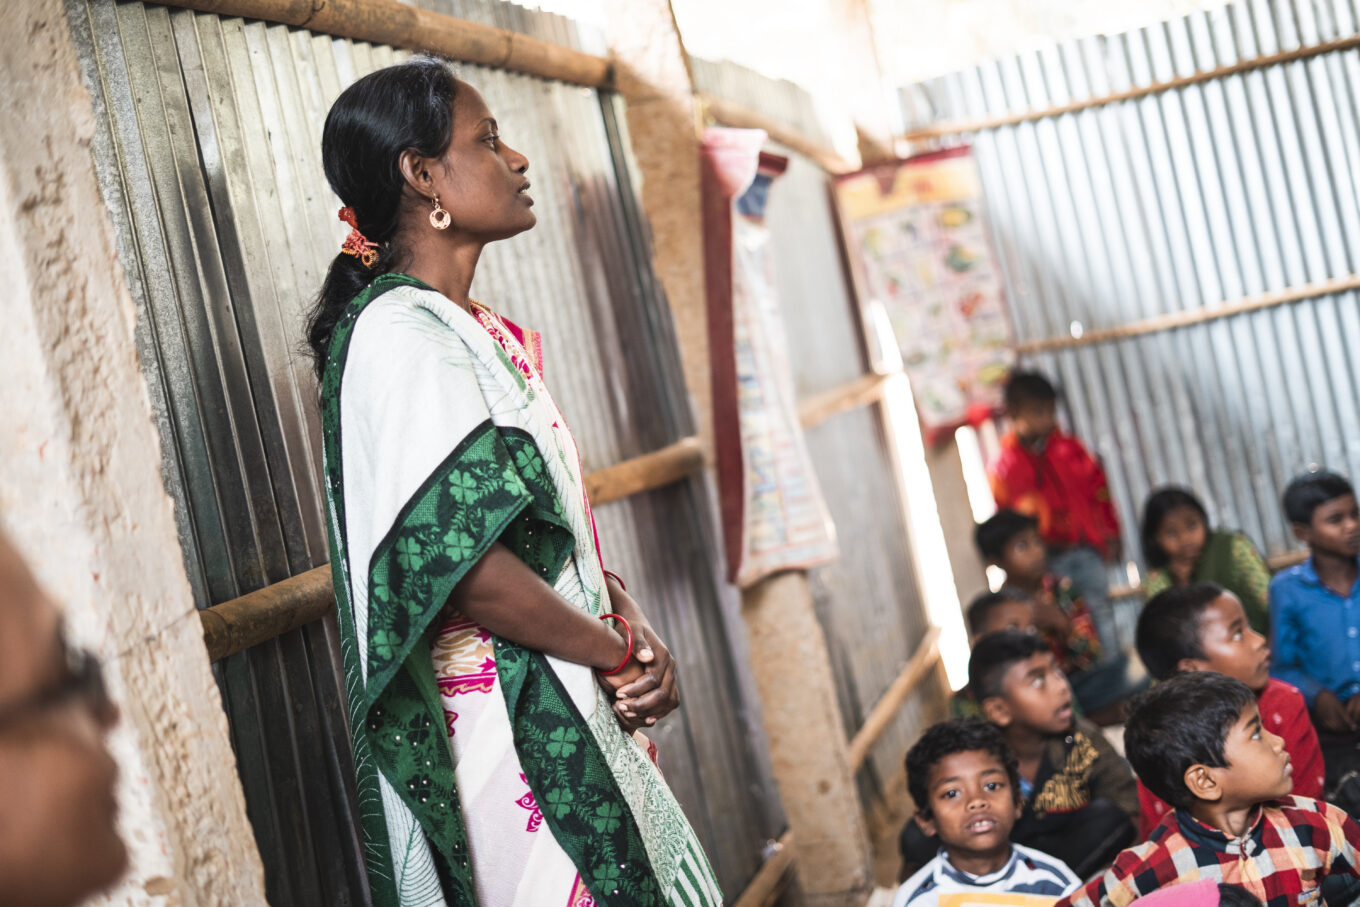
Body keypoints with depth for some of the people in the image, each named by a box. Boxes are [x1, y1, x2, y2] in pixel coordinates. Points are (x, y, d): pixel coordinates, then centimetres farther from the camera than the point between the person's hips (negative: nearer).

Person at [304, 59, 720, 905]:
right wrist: (621, 650, -12)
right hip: (510, 730, -9)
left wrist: (629, 617, -2)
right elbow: (463, 559, -25)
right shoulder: (399, 335, -16)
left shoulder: (484, 332, 13)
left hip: (571, 709, 9)